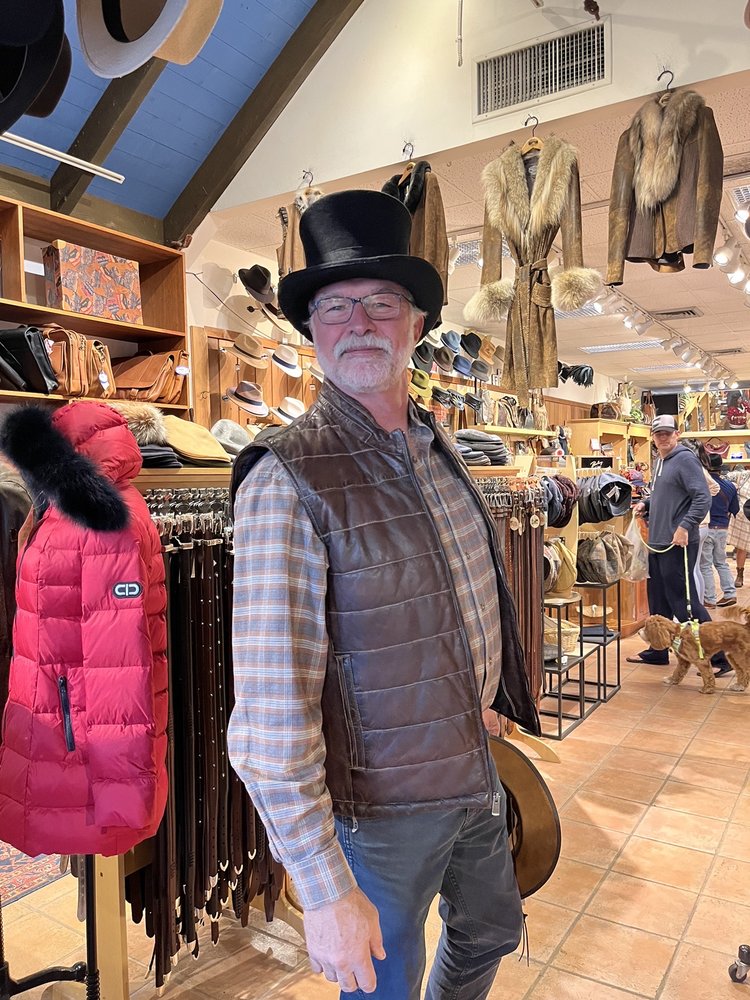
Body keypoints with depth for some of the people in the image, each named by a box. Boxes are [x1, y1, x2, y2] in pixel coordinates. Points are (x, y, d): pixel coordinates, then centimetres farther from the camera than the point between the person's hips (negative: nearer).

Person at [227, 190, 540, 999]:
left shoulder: (437, 448, 0)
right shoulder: (288, 478, -24)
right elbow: (270, 714, -27)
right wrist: (325, 893, -24)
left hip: (473, 771, 7)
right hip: (382, 805, -7)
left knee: (492, 931, 30)